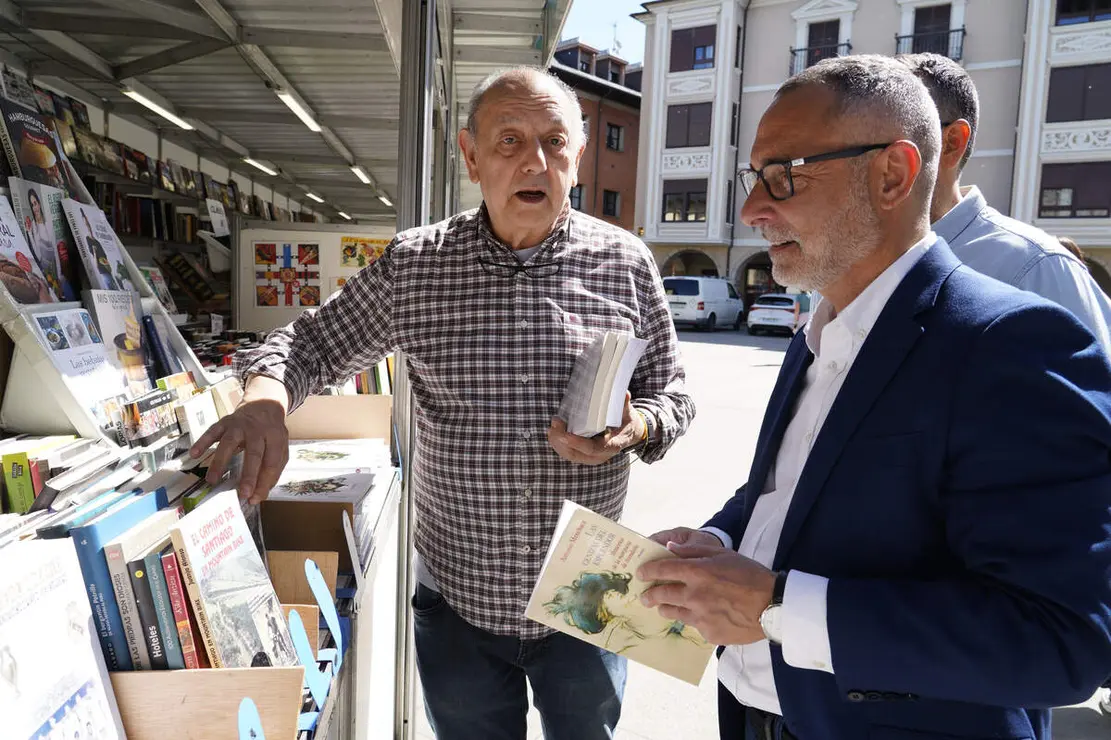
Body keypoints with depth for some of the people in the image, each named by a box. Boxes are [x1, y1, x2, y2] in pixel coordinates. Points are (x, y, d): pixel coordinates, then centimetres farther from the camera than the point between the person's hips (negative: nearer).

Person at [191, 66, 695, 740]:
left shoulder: (626, 263, -6)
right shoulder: (414, 266, -6)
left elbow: (672, 392, 3)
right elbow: (314, 343, 3)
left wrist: (637, 428, -20)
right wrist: (267, 399, -19)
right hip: (456, 602, 0)